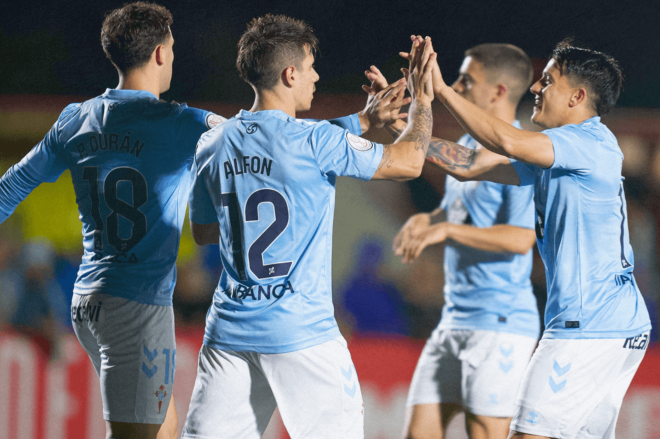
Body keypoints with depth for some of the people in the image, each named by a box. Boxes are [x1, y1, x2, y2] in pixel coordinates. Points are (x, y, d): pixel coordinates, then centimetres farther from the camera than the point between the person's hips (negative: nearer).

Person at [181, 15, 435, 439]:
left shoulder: (212, 146, 5)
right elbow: (409, 161, -3)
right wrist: (422, 97, 14)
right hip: (301, 334, -5)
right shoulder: (314, 142, -11)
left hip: (229, 335, 5)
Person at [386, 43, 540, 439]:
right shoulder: (467, 147, 15)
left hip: (500, 321, -9)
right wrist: (425, 221, 3)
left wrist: (447, 230, -23)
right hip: (455, 318, 9)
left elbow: (520, 238, -22)